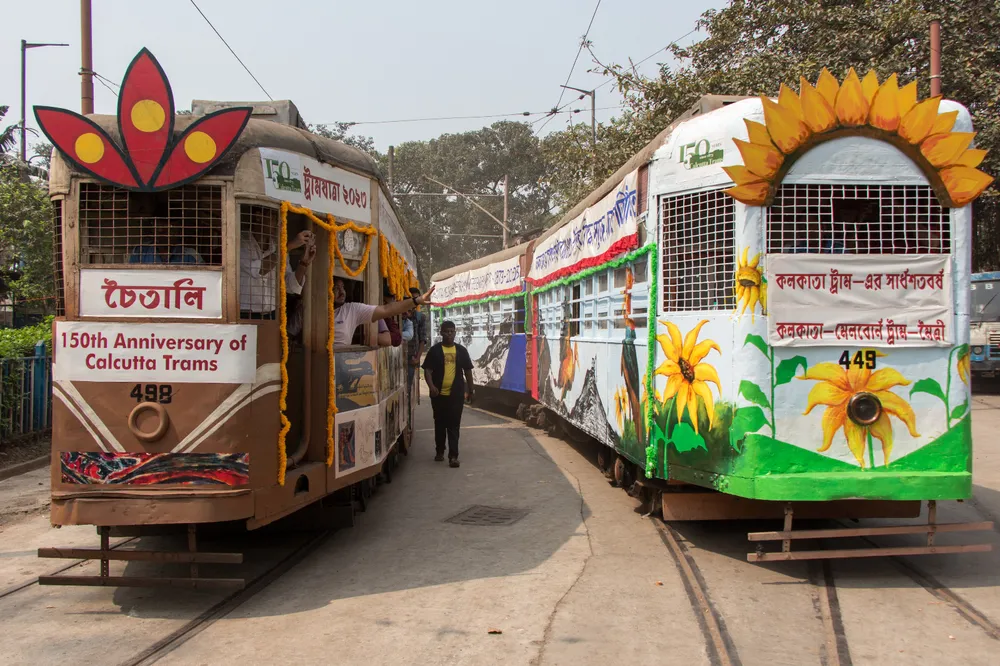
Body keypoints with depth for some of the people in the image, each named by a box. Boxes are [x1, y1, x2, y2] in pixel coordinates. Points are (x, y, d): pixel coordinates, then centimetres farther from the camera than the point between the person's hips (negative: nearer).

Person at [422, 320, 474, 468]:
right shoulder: (435, 350, 1)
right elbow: (427, 370, -3)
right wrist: (431, 386, -19)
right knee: (440, 423, 12)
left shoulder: (461, 350, 6)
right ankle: (439, 451, 28)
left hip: (456, 394, 0)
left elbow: (467, 371, 12)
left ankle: (453, 456, -4)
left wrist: (470, 390, 12)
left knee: (454, 425, -3)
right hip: (439, 393, 0)